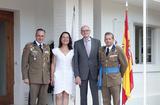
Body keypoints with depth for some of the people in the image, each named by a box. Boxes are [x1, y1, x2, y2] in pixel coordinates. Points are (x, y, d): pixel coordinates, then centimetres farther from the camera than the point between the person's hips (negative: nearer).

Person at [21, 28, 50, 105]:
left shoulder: (46, 47, 14)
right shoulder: (29, 46, -1)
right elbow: (24, 63, -3)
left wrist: (49, 77, 9)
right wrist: (25, 77, -9)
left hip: (45, 79, 4)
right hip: (34, 78, -4)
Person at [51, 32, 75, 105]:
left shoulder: (72, 52, 8)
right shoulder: (56, 51, 7)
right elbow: (53, 64, 9)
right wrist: (52, 76, 4)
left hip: (69, 75, 1)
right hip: (59, 75, -1)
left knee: (66, 95, 1)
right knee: (59, 96, -8)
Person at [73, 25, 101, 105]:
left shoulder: (97, 42, 5)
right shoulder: (77, 43, 3)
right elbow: (75, 61, 0)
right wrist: (76, 75, -7)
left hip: (94, 73, 0)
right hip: (82, 73, 0)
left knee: (95, 95, 1)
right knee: (83, 96, 6)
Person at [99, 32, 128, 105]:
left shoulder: (118, 49, -8)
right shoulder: (101, 50, 5)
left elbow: (124, 64, -2)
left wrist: (120, 75, 6)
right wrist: (101, 75, 10)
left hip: (115, 80, -4)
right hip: (104, 80, 4)